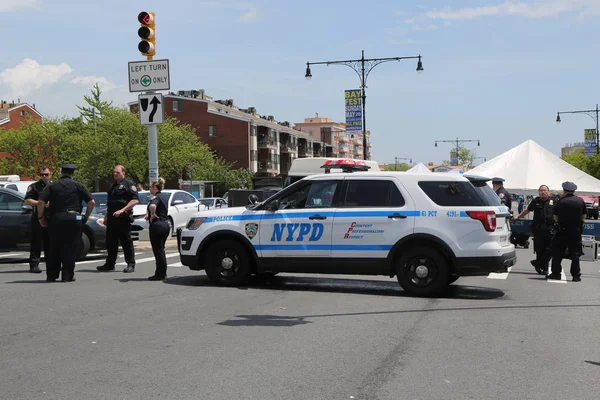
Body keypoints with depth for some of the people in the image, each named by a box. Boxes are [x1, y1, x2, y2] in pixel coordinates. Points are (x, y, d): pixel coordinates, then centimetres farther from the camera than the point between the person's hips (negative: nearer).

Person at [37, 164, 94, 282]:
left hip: (56, 219, 1)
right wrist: (86, 216, 10)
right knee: (70, 249, 3)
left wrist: (41, 217, 7)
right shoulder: (78, 186, 5)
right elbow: (91, 201, 0)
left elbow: (41, 202, -4)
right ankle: (67, 275, 1)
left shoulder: (52, 186, 6)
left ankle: (51, 276, 13)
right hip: (73, 218, -1)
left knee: (54, 248, 10)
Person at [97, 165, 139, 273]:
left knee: (126, 242, -4)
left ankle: (131, 264, 1)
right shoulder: (113, 186, 21)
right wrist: (106, 216, 20)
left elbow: (135, 200, -13)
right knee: (110, 242, 10)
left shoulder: (128, 184, -4)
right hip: (112, 218, 8)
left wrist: (122, 210, -20)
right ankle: (109, 264, 19)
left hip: (123, 218, -8)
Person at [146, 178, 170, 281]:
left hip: (157, 226, -9)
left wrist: (152, 214, -20)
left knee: (158, 250, -3)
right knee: (160, 250, 16)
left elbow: (152, 206, -37)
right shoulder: (162, 198, 17)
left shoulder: (155, 197, -13)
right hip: (165, 225, 9)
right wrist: (150, 215, 26)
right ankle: (162, 273, 21)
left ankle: (160, 274, 0)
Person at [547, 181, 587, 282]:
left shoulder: (561, 202, -7)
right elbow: (584, 216, 6)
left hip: (563, 230, -2)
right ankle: (576, 275, 8)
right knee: (575, 254, 9)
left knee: (557, 253, 8)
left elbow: (555, 217, -2)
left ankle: (556, 273, 7)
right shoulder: (580, 201, 0)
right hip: (576, 231, 2)